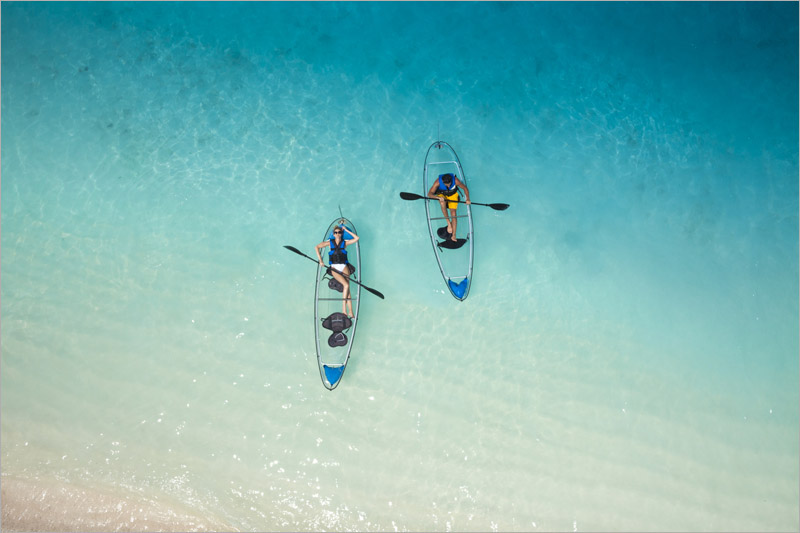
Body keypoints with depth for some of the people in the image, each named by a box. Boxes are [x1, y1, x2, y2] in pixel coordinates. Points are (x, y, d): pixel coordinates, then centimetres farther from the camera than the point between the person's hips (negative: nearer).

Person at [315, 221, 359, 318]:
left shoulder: (345, 243, 11)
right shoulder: (330, 243, 10)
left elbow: (356, 238, 2)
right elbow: (317, 247, 13)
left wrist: (346, 230, 5)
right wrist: (320, 260, 4)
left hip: (344, 267, 1)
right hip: (334, 268, -1)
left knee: (347, 287, -12)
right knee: (346, 285, -22)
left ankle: (350, 312, -14)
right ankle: (344, 309, -19)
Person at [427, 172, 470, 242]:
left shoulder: (455, 180, -30)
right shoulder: (438, 182, -32)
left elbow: (465, 188, -15)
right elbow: (429, 194, -33)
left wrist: (467, 199, -28)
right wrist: (439, 197, -50)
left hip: (452, 195, 1)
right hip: (441, 194, -1)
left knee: (453, 213, -16)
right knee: (442, 203, -36)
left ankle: (453, 235, -12)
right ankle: (449, 223, -21)